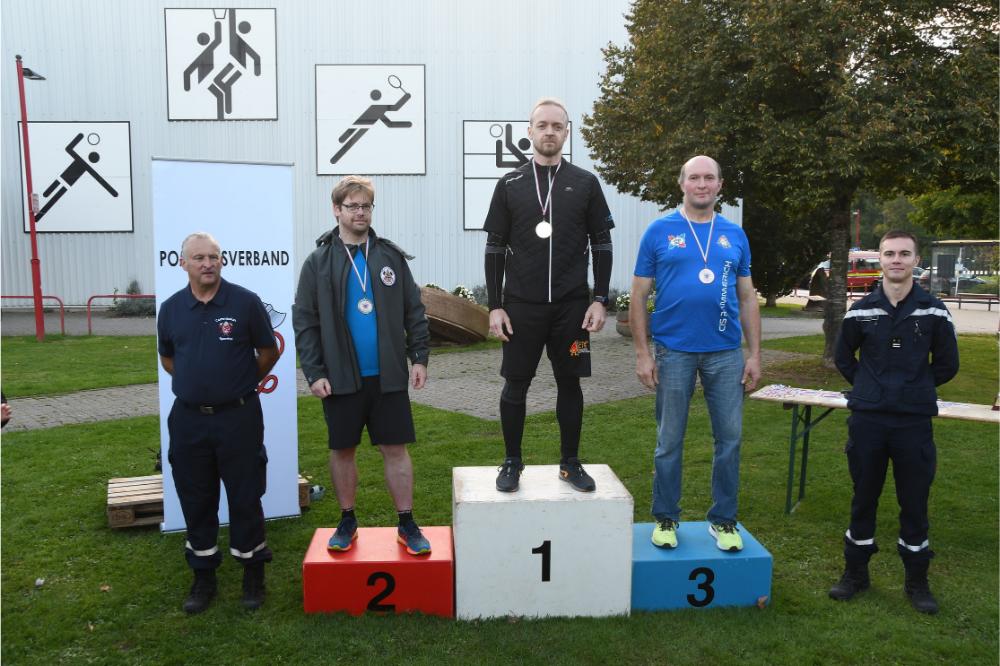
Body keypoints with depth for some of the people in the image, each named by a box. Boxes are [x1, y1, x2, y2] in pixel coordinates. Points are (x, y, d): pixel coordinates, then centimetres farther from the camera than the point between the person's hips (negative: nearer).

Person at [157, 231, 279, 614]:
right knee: (196, 501, 11)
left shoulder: (245, 302, -7)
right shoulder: (171, 309, 3)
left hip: (238, 417, -3)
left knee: (245, 497, 5)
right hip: (188, 420, 3)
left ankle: (253, 574, 21)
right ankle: (203, 577, 26)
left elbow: (269, 351, 3)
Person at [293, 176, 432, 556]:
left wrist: (419, 357, 0)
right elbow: (304, 321, -2)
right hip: (341, 378, 0)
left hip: (388, 376, 1)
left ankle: (406, 524, 17)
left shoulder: (391, 256, 4)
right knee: (342, 450, 11)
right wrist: (313, 373, -8)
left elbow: (413, 311, 6)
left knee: (395, 449, 5)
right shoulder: (318, 262, 0)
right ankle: (347, 522, 27)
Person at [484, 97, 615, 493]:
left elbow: (602, 245, 5)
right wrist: (495, 306, -3)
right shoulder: (510, 185, 4)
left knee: (569, 383, 8)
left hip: (572, 306, 1)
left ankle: (570, 463, 22)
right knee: (515, 385, 5)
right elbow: (495, 249, 3)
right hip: (521, 306, 0)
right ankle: (512, 462, 20)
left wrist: (600, 301, -3)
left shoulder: (585, 184, 4)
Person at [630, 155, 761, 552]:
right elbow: (639, 297, 0)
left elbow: (747, 298, 11)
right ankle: (665, 518, 22)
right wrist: (642, 354, -6)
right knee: (669, 441, 7)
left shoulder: (735, 235, 10)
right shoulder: (660, 232, 1)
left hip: (726, 353, 3)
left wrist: (755, 355, 4)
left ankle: (723, 520, 23)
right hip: (673, 352, -2)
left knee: (729, 439, 7)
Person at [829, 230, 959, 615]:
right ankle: (856, 572, 24)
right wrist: (870, 386, 7)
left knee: (914, 503, 7)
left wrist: (917, 388, 8)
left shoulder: (933, 312, -1)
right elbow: (843, 357, 14)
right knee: (863, 499, 10)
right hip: (867, 419, 1)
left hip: (914, 422, -1)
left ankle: (916, 581, 23)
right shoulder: (861, 311, 2)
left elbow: (947, 364, 8)